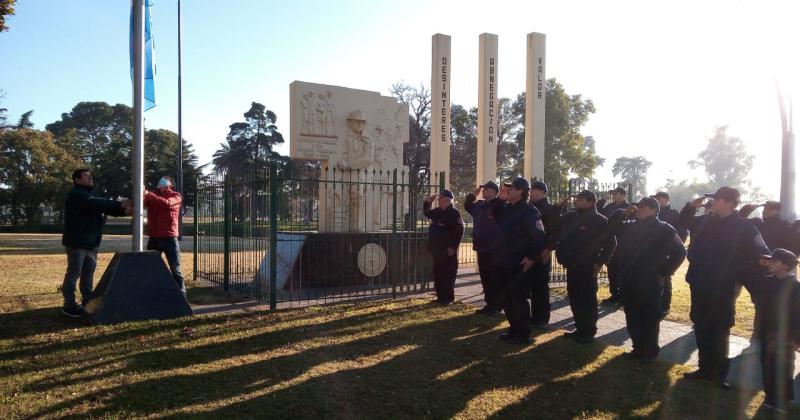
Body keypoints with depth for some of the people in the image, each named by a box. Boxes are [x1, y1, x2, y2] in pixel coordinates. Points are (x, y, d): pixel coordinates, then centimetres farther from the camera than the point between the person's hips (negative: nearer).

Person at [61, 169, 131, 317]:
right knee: (74, 273, -4)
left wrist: (123, 211, -6)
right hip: (77, 242, -9)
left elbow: (104, 208, 11)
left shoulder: (89, 195, 20)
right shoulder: (76, 195, -11)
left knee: (88, 273, 12)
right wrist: (119, 204, -28)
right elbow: (98, 204, -27)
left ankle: (87, 302, 19)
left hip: (90, 242, 9)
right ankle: (69, 305, 2)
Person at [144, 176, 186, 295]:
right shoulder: (153, 195, 12)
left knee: (175, 269, 0)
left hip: (169, 237, -4)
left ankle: (181, 295, 5)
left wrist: (148, 194, -27)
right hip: (153, 237, 4)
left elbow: (167, 203, -21)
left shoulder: (175, 196, 1)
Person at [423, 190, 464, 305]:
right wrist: (428, 202, 11)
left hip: (448, 251, -9)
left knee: (448, 275, -3)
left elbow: (459, 231, -17)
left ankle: (448, 298, 3)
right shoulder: (437, 211, 13)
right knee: (437, 274, 13)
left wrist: (453, 247, -20)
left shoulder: (454, 213, -12)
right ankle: (441, 297, 22)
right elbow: (427, 213, 31)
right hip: (437, 250, 9)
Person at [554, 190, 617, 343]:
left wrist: (600, 262, -12)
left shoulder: (600, 221, -9)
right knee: (574, 297, 12)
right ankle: (580, 328, 25)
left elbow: (610, 242, -9)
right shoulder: (569, 217, 7)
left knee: (588, 299, 1)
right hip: (571, 265, 6)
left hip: (588, 266, -6)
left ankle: (589, 331, 12)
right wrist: (561, 254, 6)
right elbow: (556, 233, 16)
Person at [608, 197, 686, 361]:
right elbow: (612, 226, 21)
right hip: (629, 282, 6)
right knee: (632, 318, 13)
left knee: (649, 320, 5)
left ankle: (650, 352, 19)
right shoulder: (630, 226, 11)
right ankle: (638, 348, 27)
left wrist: (663, 273, -12)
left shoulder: (663, 229, -7)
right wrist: (623, 213, 4)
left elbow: (680, 252, -9)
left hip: (650, 284, -6)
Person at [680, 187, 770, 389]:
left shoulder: (744, 228, -11)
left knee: (719, 331, 5)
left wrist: (740, 279, -18)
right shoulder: (706, 220, 5)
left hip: (723, 288, -6)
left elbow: (761, 255, -13)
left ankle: (719, 373, 20)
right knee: (701, 328, 13)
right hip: (699, 285, 6)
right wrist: (692, 206, 5)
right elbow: (685, 221, 23)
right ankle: (705, 368, 26)